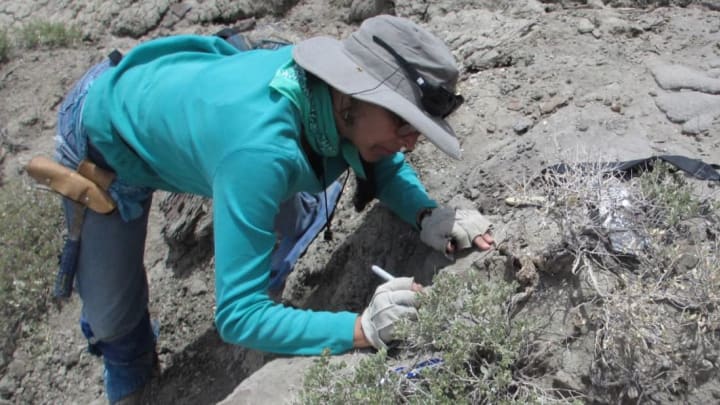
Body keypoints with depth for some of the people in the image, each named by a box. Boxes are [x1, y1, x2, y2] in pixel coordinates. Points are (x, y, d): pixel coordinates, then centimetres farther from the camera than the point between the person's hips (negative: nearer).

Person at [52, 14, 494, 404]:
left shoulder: (339, 81, -28)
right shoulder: (258, 149, -47)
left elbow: (383, 164, -6)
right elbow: (237, 315, -43)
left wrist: (427, 214, -25)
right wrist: (361, 329, -51)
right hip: (107, 139, -5)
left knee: (297, 223, 11)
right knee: (114, 318, 4)